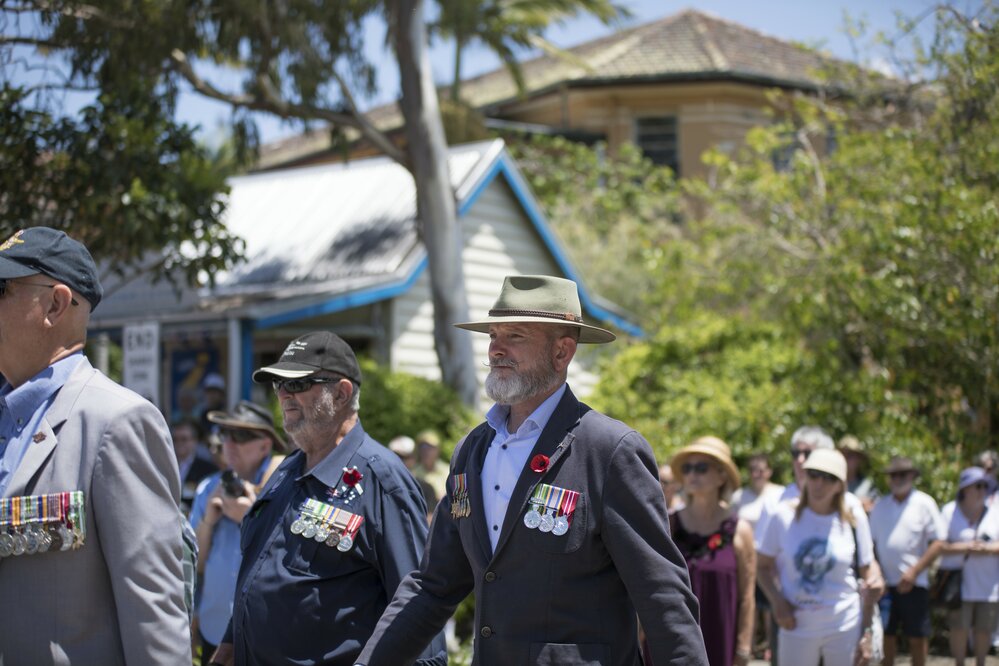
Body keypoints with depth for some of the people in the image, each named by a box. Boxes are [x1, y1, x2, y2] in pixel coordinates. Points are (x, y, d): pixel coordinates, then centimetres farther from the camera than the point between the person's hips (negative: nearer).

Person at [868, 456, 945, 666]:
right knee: (885, 634, 9)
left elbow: (937, 543, -8)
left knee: (917, 637, 3)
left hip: (913, 582, -4)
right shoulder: (880, 506, 9)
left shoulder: (924, 503, -4)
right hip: (885, 581, 4)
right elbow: (872, 542, 14)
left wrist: (914, 572, -15)